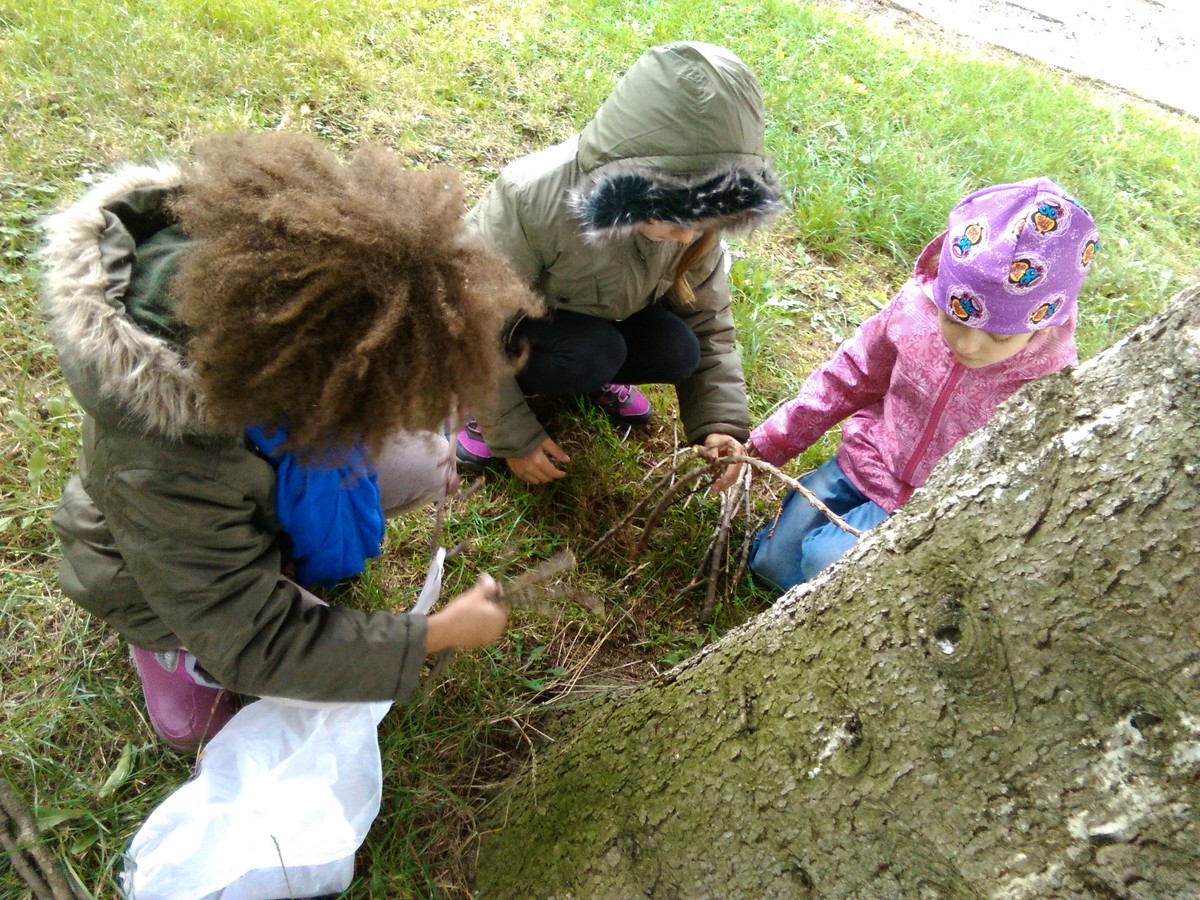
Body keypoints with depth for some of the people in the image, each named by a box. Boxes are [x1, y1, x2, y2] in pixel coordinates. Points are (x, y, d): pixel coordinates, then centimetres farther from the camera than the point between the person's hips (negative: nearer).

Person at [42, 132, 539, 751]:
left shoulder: (246, 252, -33)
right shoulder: (164, 471, -47)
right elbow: (253, 647, -33)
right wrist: (438, 634, -29)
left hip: (265, 466, 6)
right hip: (171, 568, -5)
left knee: (427, 465, -7)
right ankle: (176, 644, 12)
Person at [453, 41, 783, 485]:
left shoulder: (688, 207, -22)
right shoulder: (529, 200, -38)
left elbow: (706, 320, -10)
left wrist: (720, 424, -22)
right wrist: (515, 437, -23)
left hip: (598, 316, 4)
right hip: (511, 327, -4)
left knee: (677, 351, -22)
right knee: (593, 352, -33)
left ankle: (594, 373, 8)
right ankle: (481, 399, -7)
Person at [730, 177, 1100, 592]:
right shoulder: (916, 305, -18)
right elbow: (849, 378, -2)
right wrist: (764, 445, 0)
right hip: (865, 463, 4)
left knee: (825, 563, -25)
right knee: (771, 560, 6)